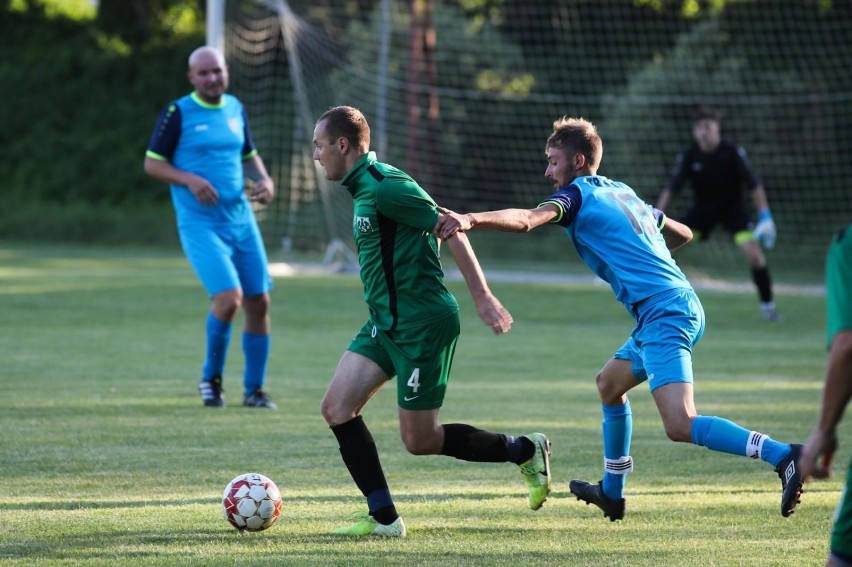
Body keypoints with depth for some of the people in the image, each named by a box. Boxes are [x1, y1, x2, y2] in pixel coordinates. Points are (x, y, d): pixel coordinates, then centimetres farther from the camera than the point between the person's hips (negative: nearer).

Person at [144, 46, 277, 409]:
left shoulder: (235, 109, 10)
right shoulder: (178, 113, -5)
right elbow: (152, 163, -3)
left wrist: (264, 181, 3)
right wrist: (189, 180, -19)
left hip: (242, 220, 6)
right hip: (201, 225, -6)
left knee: (258, 303, 3)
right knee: (229, 298, -20)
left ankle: (254, 390, 18)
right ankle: (211, 377, 4)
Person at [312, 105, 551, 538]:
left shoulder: (385, 186, -17)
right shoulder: (363, 188, 13)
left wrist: (482, 296, -20)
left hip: (422, 324, -10)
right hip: (386, 323, 10)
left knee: (419, 441, -2)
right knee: (337, 409, -2)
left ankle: (524, 451, 16)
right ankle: (383, 517, 3)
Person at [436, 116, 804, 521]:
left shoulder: (577, 194, -3)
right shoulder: (622, 193, 22)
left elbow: (526, 220, -23)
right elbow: (683, 234, 33)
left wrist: (471, 220, -35)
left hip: (664, 316, -10)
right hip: (682, 308, 10)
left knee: (680, 426, -19)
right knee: (610, 385, 26)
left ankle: (783, 456, -27)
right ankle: (611, 493, 36)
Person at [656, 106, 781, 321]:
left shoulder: (733, 152, -21)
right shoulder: (688, 156, -14)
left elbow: (754, 184, -17)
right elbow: (671, 188, -11)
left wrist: (765, 216, -24)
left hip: (732, 207, -3)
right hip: (702, 207, 3)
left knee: (753, 252, -21)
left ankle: (767, 304, -4)